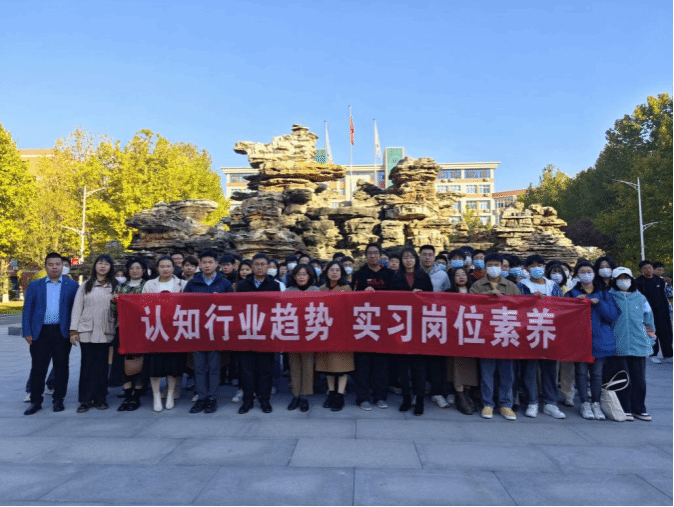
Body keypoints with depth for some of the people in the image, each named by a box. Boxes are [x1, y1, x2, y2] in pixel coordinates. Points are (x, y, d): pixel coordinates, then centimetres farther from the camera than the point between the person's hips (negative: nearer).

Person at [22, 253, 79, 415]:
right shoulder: (35, 285, 9)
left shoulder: (71, 285, 6)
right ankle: (36, 401, 16)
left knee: (61, 367, 6)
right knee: (38, 368, 5)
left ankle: (58, 400, 17)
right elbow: (27, 310, 6)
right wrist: (27, 332, -3)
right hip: (40, 333, 1)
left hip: (62, 332, -1)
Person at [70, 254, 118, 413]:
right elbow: (77, 308, 5)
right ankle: (86, 399, 11)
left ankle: (100, 398, 13)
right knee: (87, 365, 3)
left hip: (106, 332, 0)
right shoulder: (86, 286, 8)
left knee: (102, 365, 3)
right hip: (87, 331, 0)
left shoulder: (115, 286, 9)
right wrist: (73, 330, -1)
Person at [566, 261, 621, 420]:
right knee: (581, 372, 1)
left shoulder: (604, 294, 11)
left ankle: (596, 404, 17)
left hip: (599, 339, 1)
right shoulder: (572, 294, 7)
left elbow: (613, 315, -1)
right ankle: (585, 404, 11)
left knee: (597, 373, 6)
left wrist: (599, 303, -14)